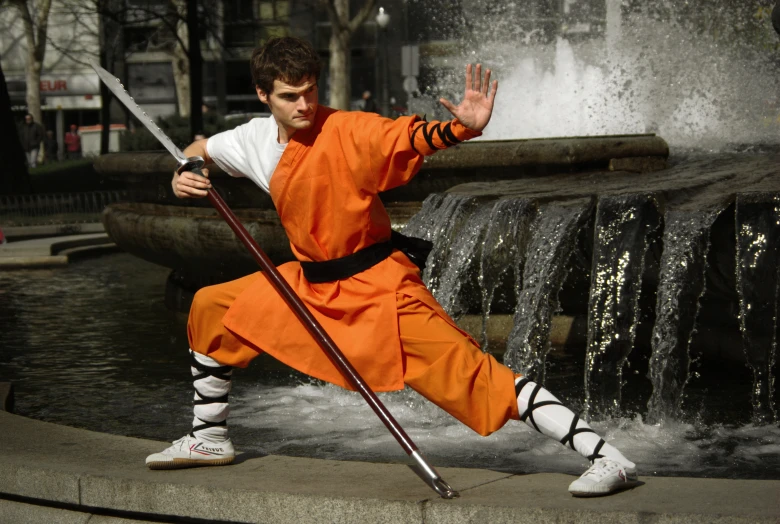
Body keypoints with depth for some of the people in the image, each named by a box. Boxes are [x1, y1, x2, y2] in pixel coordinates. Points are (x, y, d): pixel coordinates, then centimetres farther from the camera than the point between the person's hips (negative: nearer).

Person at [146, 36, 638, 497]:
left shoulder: (347, 131, -17)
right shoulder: (255, 141, 2)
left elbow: (411, 136, -33)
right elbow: (198, 151, 21)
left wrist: (463, 127, -53)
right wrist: (185, 177, -1)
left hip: (380, 285, -7)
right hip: (311, 285, 8)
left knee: (469, 371, -20)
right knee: (211, 309, 12)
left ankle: (607, 458, -23)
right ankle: (210, 438, 33)